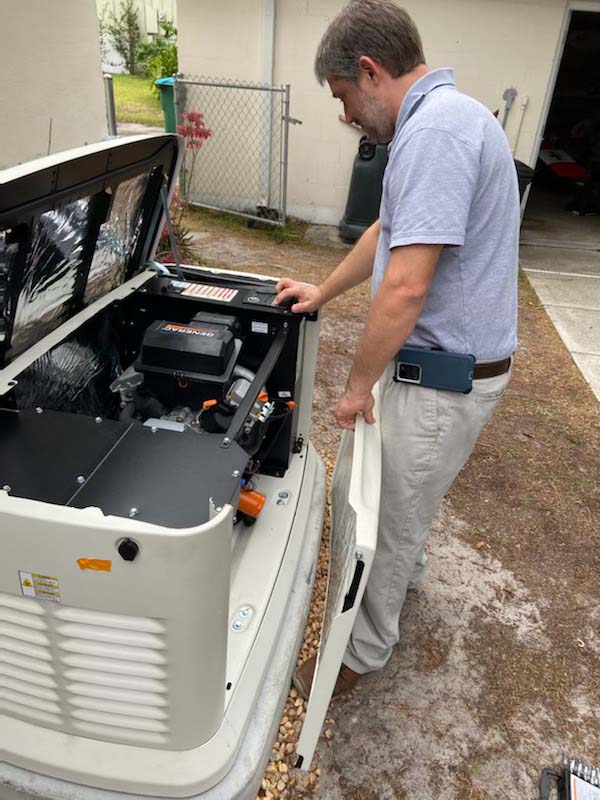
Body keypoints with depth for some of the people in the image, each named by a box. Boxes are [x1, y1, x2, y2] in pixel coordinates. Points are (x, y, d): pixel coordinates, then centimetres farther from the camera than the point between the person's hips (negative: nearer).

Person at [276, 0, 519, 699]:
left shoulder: (435, 129, -23)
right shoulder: (444, 118, 12)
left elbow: (406, 285, -30)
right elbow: (388, 233, 22)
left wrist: (359, 384, -17)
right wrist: (323, 292, 27)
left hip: (444, 378, -10)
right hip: (441, 361, 10)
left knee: (392, 519, 8)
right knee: (405, 495, 29)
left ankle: (363, 651, 31)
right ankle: (406, 568, 56)